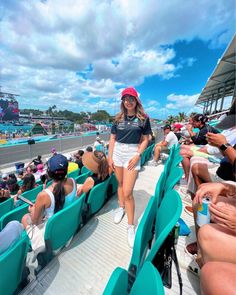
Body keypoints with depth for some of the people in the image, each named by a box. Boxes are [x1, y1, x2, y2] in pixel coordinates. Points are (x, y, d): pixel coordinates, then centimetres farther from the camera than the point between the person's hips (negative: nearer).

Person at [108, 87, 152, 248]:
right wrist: (110, 157, 4)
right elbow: (112, 139, 8)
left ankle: (131, 227, 14)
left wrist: (138, 155, -11)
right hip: (117, 153, 4)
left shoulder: (143, 118, 0)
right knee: (120, 184, 17)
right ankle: (121, 208, 43)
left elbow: (145, 140, 1)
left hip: (132, 154, -3)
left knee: (128, 192, -6)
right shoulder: (118, 118, 7)